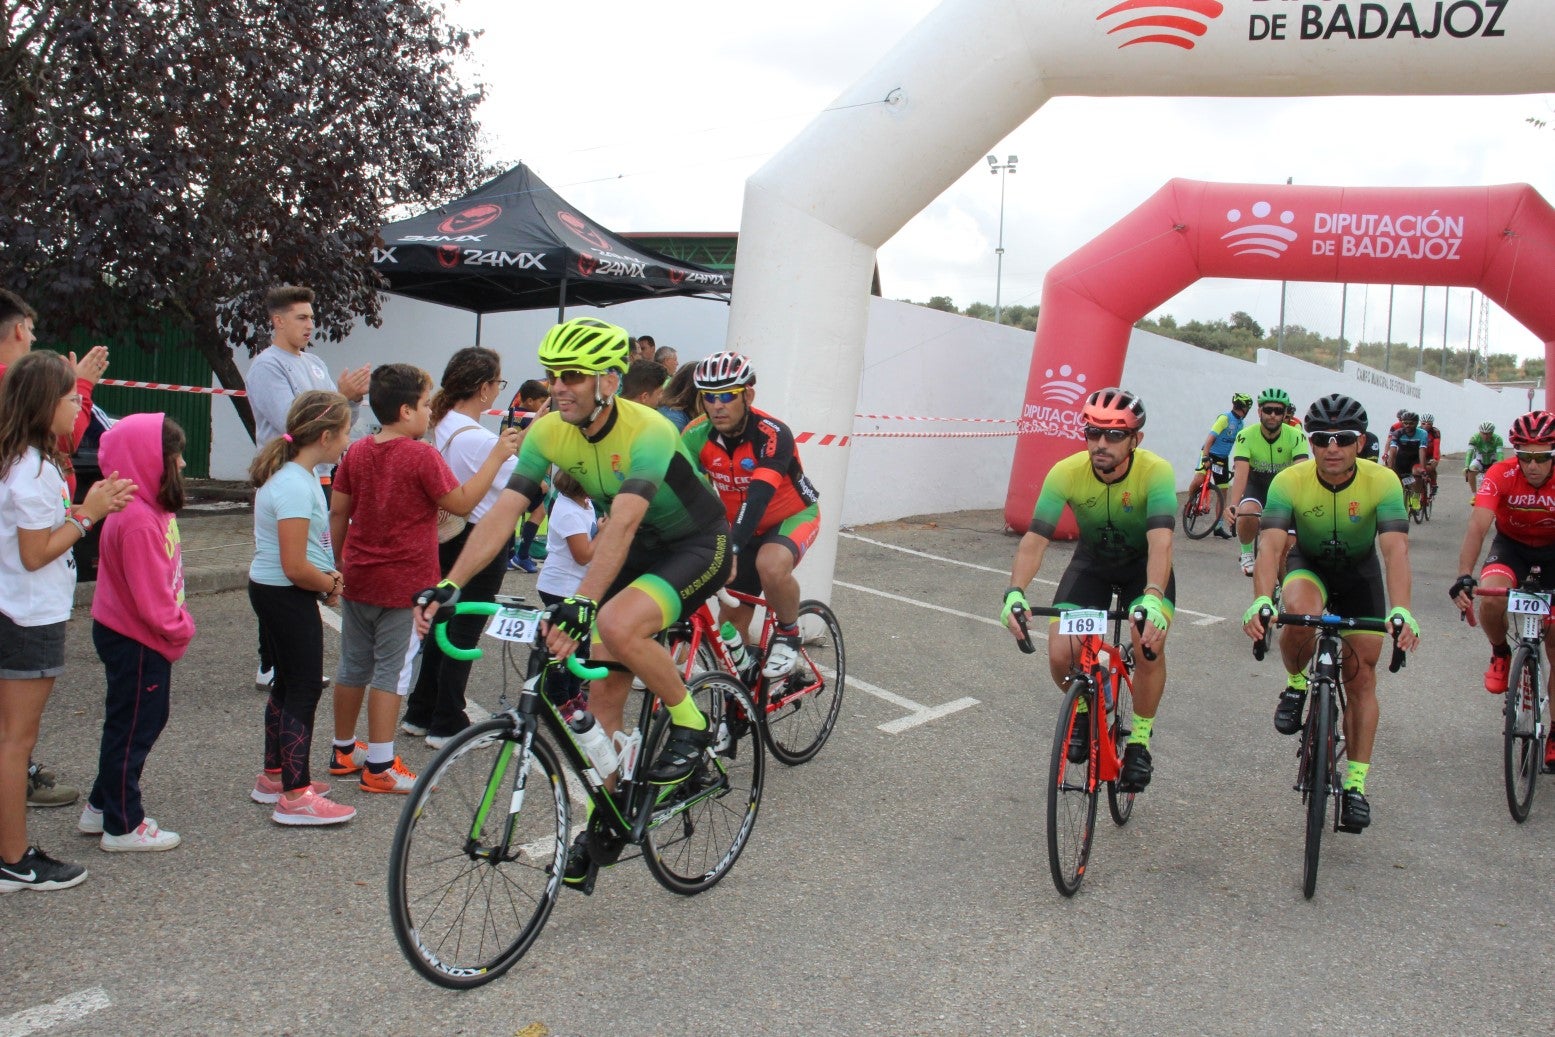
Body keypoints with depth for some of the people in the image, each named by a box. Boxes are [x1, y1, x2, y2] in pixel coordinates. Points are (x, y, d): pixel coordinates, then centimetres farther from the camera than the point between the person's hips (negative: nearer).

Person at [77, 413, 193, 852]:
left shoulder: (152, 510, 7)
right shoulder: (138, 521, -25)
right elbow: (150, 597, -26)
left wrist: (178, 623, 7)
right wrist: (181, 628, -14)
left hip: (140, 637, 10)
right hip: (136, 641, -10)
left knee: (142, 720, 21)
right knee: (132, 727, 3)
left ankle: (102, 807, 35)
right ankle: (123, 826, 16)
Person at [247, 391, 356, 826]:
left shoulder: (295, 475, 8)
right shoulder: (296, 486, -24)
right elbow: (295, 568, -26)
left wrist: (329, 576, 5)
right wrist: (332, 585, -8)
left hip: (269, 592, 10)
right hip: (287, 597, -10)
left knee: (288, 684, 19)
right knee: (304, 689, -3)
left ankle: (273, 775, 32)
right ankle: (295, 796, 3)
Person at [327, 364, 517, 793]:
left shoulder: (357, 451, 4)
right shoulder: (422, 456, -16)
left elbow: (337, 511, 8)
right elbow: (461, 502, -12)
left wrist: (338, 564, 19)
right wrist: (496, 457, -7)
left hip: (357, 579, 7)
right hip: (404, 584, -7)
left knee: (353, 666, 17)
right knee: (391, 672, 0)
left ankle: (344, 750, 30)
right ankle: (379, 766, 5)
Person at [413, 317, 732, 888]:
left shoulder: (647, 433, -31)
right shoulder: (549, 433, -11)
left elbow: (622, 522, -44)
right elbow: (504, 510, -18)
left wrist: (581, 604, -56)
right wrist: (448, 585, -30)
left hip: (698, 545, -7)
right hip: (638, 549, 7)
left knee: (618, 626, -33)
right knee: (603, 689, 1)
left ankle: (689, 724, -7)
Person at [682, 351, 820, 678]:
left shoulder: (773, 434, -30)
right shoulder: (697, 436, -16)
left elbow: (758, 496, -42)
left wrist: (730, 550, -55)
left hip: (793, 516, -5)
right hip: (746, 528, 5)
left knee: (771, 565, -37)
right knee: (731, 622, 1)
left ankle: (787, 635, -10)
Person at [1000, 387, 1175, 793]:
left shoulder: (1156, 473, -31)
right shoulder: (1066, 473, -26)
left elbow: (1161, 544, -42)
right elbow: (1035, 539, -31)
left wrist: (1152, 600, -60)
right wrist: (1015, 593, -49)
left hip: (1144, 565, -2)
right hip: (1091, 562, 2)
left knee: (1149, 645, -27)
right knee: (1060, 656, -17)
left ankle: (1139, 743, -2)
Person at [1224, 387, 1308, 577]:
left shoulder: (1296, 437, -23)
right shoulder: (1246, 436, -24)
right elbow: (1241, 473, -35)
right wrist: (1233, 505, -50)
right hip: (1255, 483, -1)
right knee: (1247, 515, -31)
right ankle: (1246, 553, -2)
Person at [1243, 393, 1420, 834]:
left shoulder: (1382, 481, -27)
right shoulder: (1290, 481, -27)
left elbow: (1395, 549, -37)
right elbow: (1270, 545, -37)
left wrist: (1401, 610, -53)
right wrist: (1261, 600, -55)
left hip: (1359, 571, 1)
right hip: (1308, 563, -1)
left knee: (1361, 678, -1)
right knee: (1299, 612, -36)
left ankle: (1355, 784, 10)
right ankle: (1296, 685, -5)